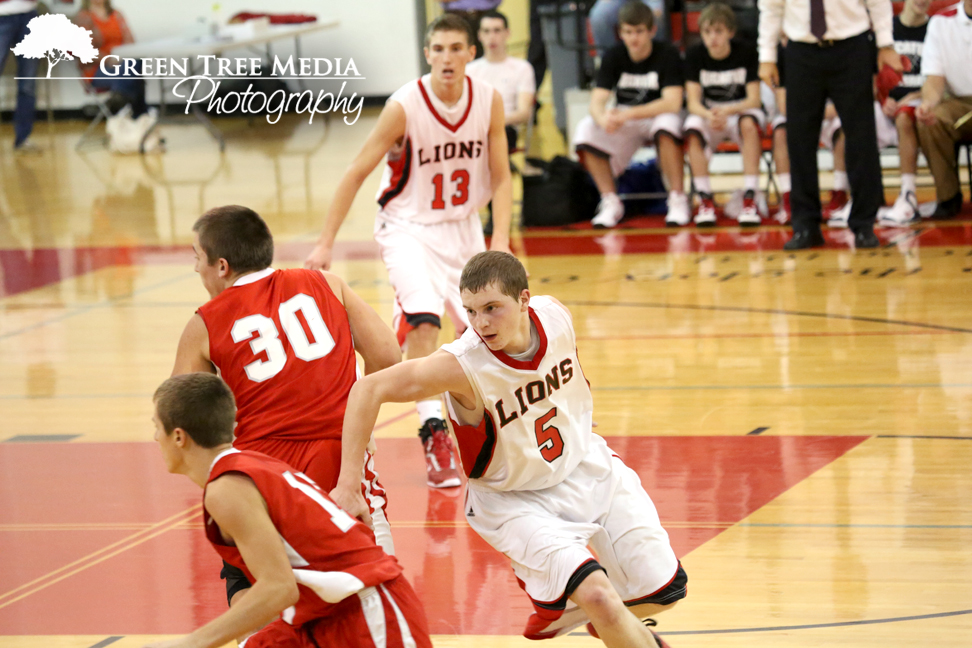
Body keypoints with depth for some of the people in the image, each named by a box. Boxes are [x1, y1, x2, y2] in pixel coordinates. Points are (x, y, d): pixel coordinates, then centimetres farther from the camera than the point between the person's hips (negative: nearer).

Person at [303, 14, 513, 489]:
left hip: (463, 226, 5)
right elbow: (357, 172, -16)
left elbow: (501, 177, -2)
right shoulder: (405, 107, -21)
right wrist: (325, 243, -18)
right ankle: (434, 436, -24)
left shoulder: (489, 102, -10)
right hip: (409, 226, -5)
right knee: (424, 318, -26)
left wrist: (500, 239, -15)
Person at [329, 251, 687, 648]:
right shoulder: (462, 365, -33)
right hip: (515, 500, -5)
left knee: (664, 590, 7)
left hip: (587, 465, 5)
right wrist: (347, 485, -35)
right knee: (599, 597, -25)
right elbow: (368, 390, -32)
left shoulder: (555, 316, -18)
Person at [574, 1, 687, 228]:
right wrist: (603, 118, -39)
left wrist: (627, 115, -36)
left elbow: (672, 103, -24)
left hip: (657, 116, -3)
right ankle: (610, 202, -14)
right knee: (585, 129, -25)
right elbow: (597, 101, -12)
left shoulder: (668, 55, -14)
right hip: (623, 122, 3)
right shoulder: (614, 56, -4)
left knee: (667, 124, -39)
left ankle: (678, 201, -26)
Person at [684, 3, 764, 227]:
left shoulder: (746, 53, -11)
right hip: (708, 114, 1)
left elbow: (754, 100, -14)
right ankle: (705, 199, -28)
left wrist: (727, 111, -33)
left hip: (742, 111, -1)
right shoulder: (694, 56, -7)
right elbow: (693, 103, -11)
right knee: (692, 128, -33)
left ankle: (749, 198, -37)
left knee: (749, 123, -37)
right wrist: (709, 115, -35)